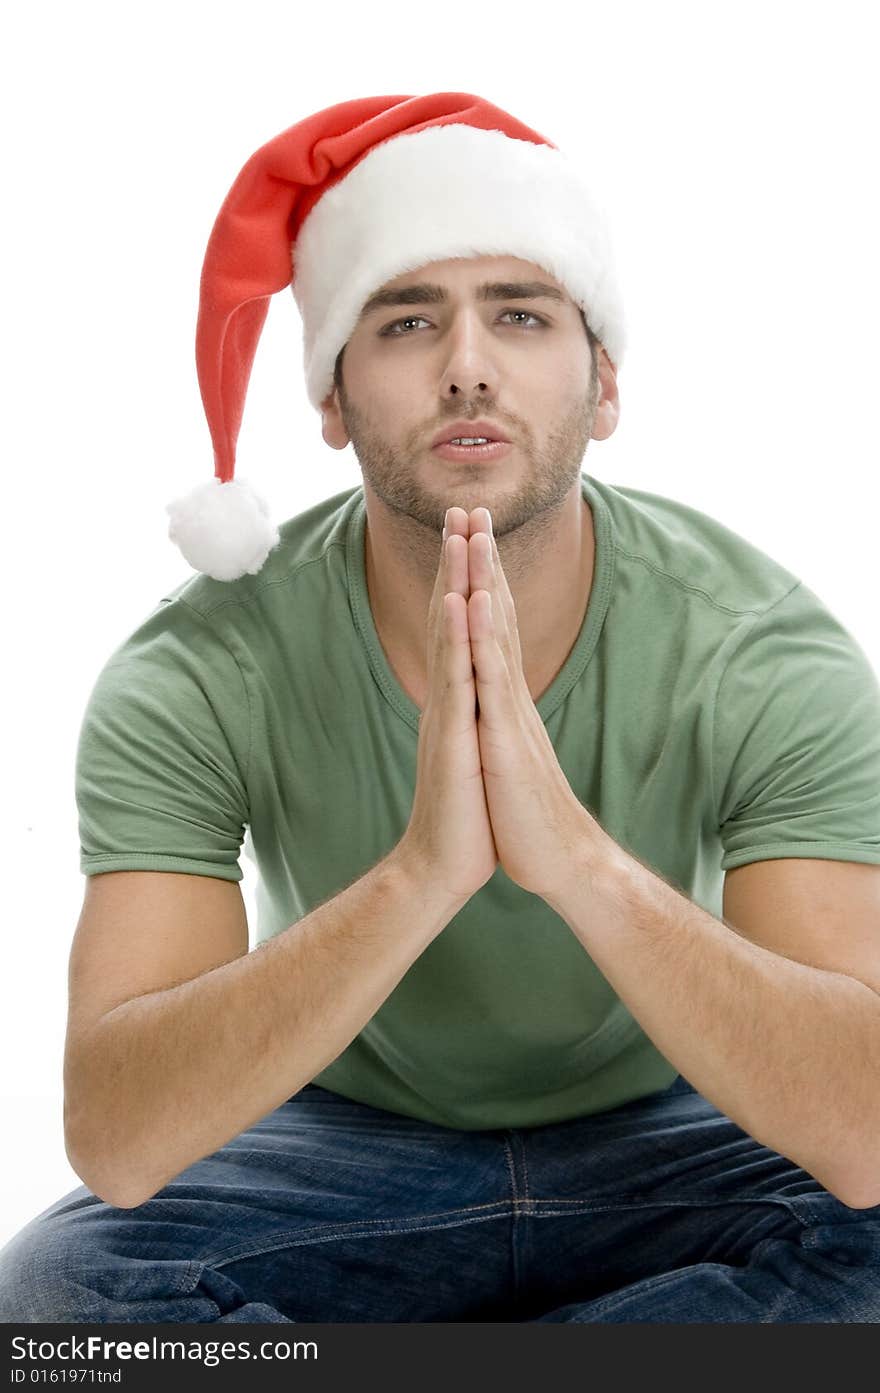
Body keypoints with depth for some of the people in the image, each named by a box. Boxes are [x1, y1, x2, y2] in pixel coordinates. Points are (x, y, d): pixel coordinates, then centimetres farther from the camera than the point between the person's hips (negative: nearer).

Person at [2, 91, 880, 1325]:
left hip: (653, 1143, 1)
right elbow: (113, 1140, -31)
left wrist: (577, 853, -47)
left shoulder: (769, 654, -22)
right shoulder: (199, 674, -22)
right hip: (346, 1143, 0)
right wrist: (415, 875, -46)